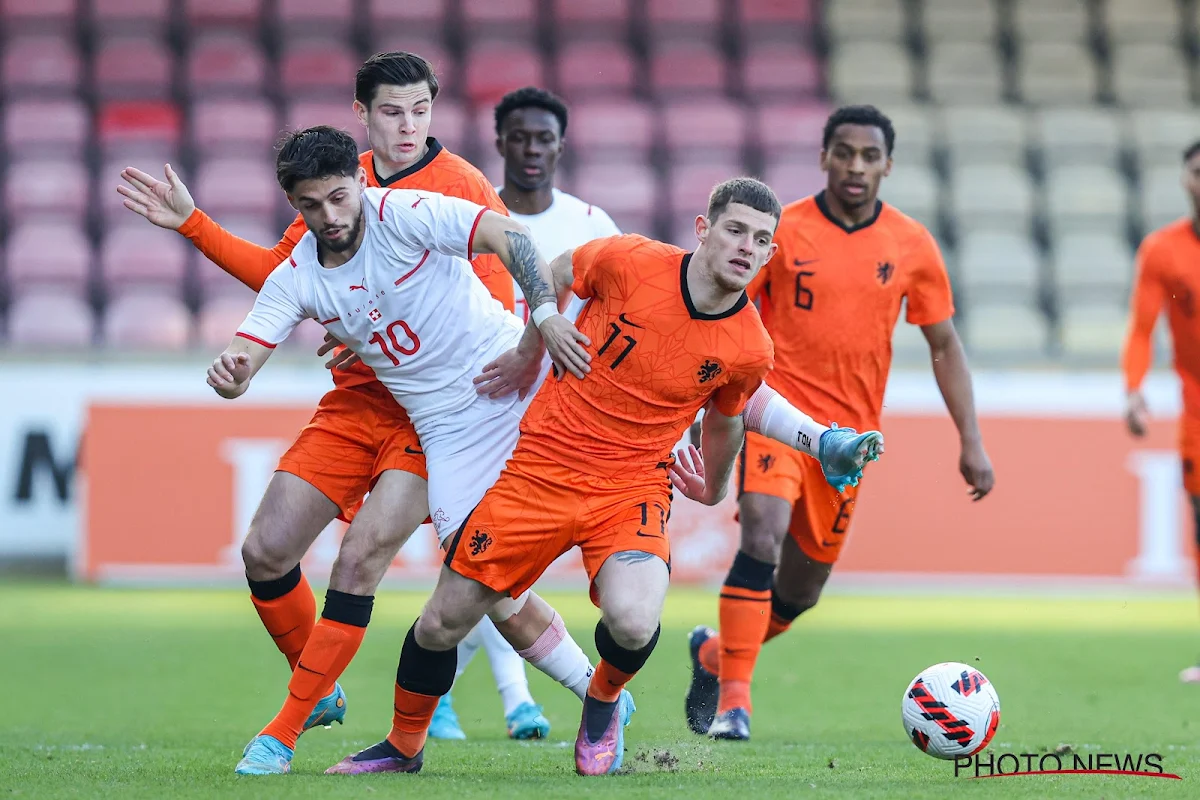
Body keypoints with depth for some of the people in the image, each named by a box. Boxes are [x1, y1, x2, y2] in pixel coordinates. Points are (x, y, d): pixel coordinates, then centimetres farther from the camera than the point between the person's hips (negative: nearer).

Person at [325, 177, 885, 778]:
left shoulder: (748, 348, -9)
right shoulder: (630, 262, -15)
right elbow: (557, 274, 9)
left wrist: (714, 487, 30)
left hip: (632, 487, 0)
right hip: (540, 468, 0)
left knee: (633, 624, -28)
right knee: (443, 622, 2)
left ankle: (603, 703, 9)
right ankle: (403, 745, 31)